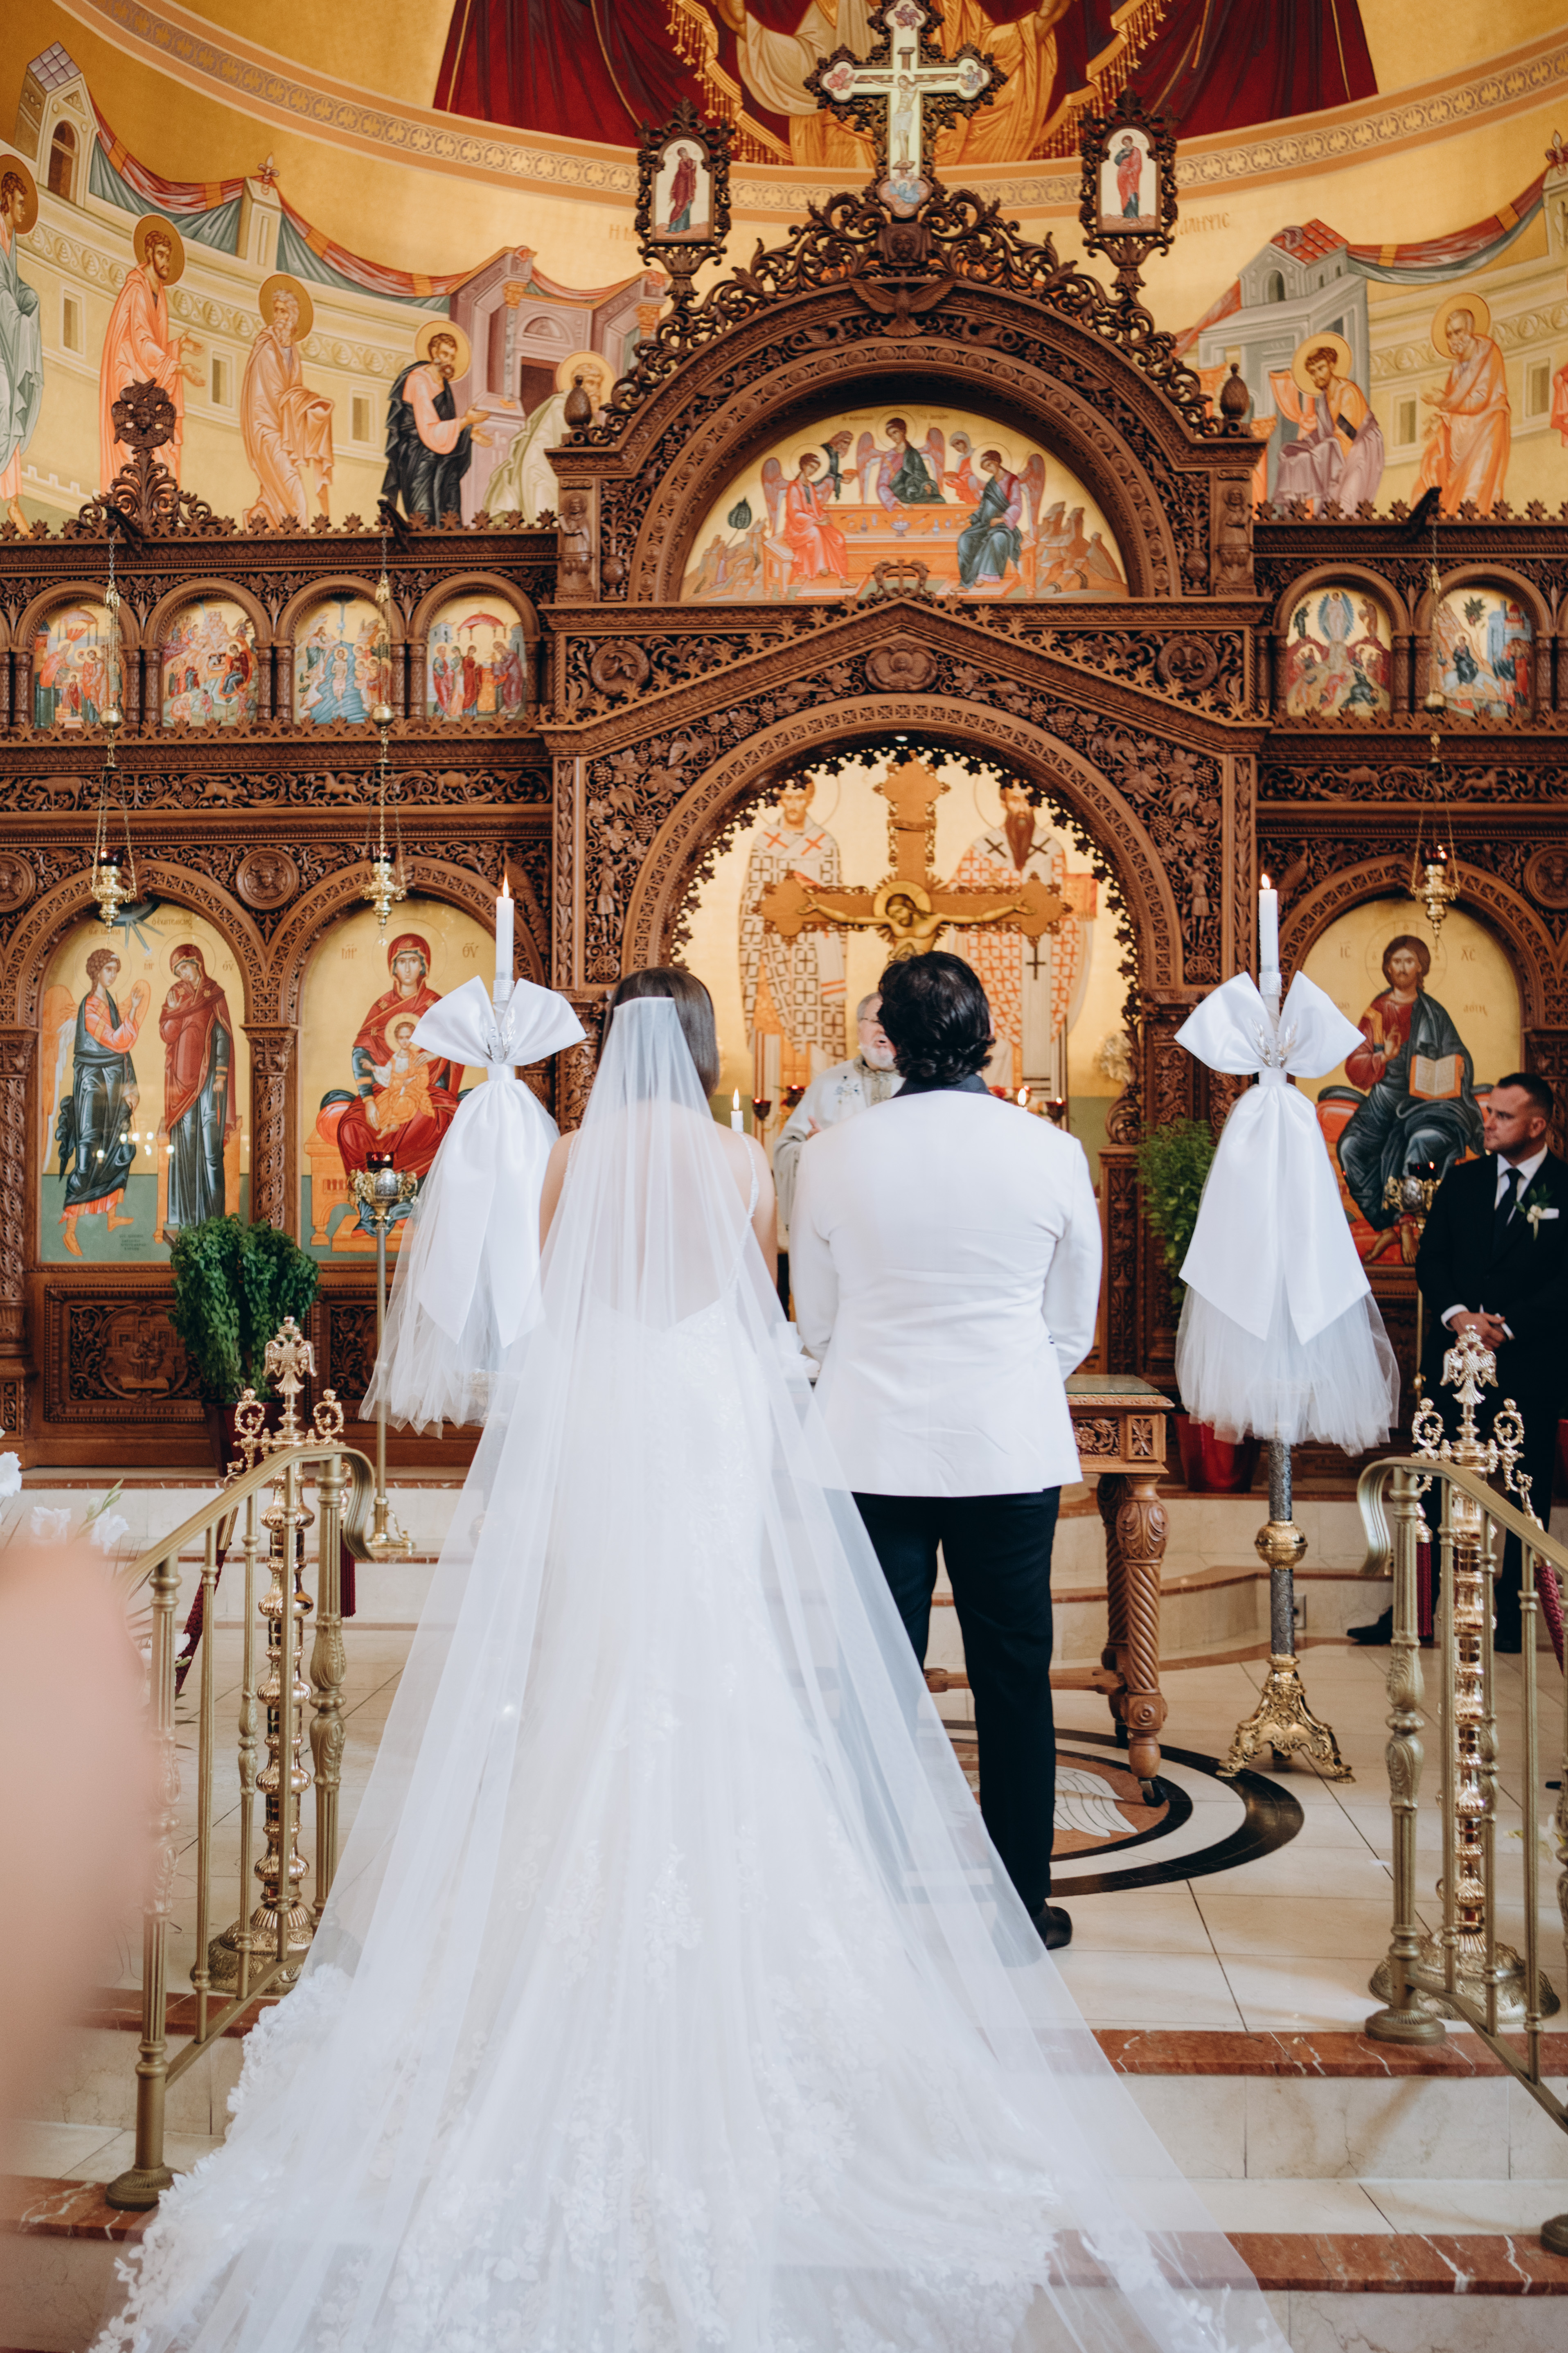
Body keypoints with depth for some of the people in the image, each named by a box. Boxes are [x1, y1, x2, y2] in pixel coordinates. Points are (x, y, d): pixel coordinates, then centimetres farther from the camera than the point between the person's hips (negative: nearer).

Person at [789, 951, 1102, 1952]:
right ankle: (1020, 1902, 23)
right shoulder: (1052, 1152, -5)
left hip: (871, 1447, 0)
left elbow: (817, 1321, 5)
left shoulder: (831, 1155, -5)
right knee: (1015, 1681, 11)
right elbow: (1074, 1324, 5)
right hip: (1011, 1450, 0)